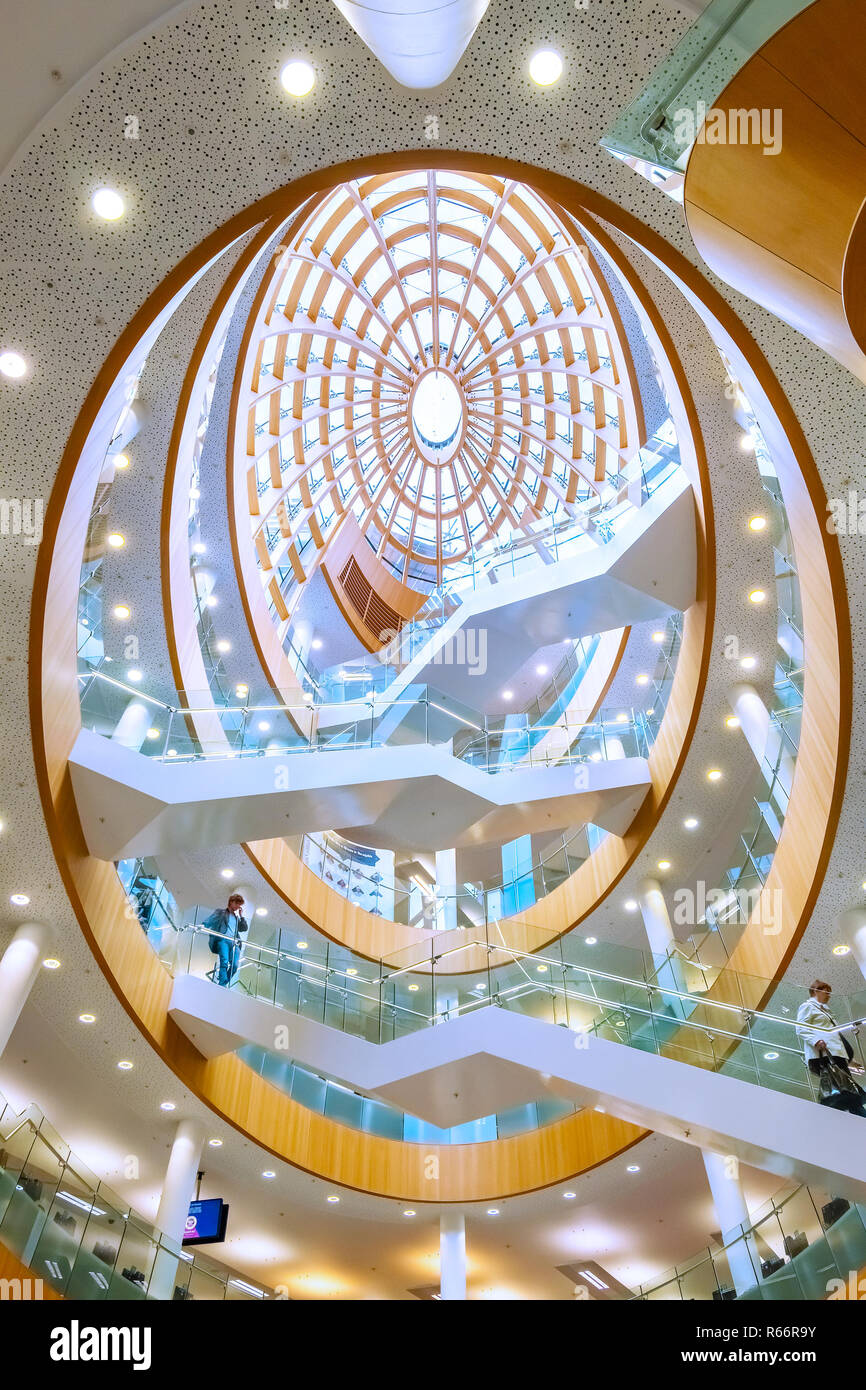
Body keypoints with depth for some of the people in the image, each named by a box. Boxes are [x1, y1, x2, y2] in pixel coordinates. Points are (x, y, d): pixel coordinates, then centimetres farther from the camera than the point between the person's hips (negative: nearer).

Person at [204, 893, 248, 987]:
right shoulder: (221, 912, 18)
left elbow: (245, 928, 23)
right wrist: (202, 927, -16)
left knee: (234, 965, -16)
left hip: (234, 943, 4)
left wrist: (241, 916, 16)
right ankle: (222, 985, -26)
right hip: (222, 940, -4)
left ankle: (223, 984, -9)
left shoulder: (237, 917, 32)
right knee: (224, 961, -25)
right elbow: (209, 921, 5)